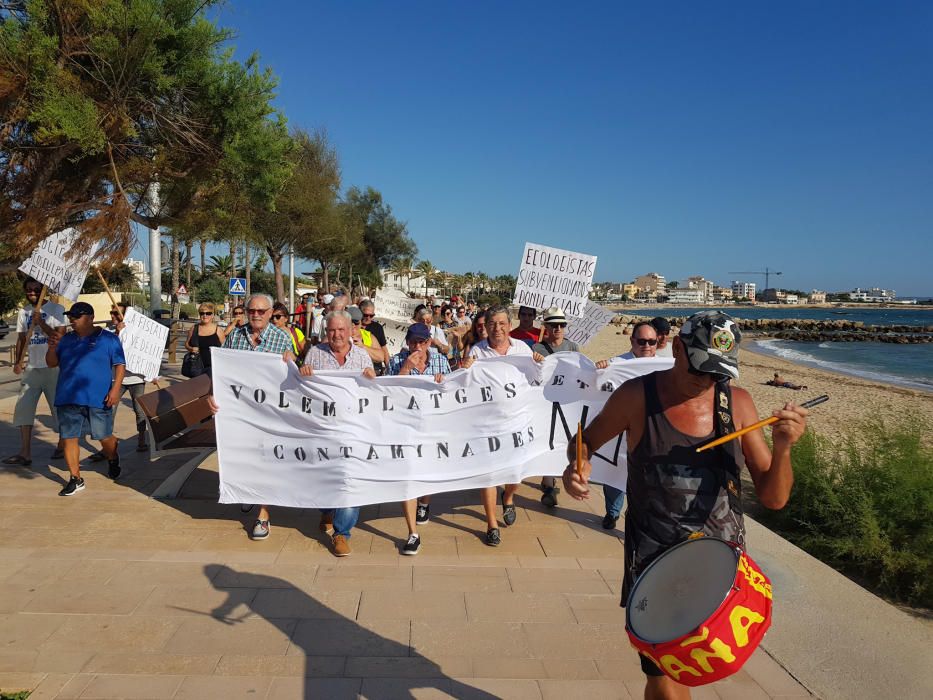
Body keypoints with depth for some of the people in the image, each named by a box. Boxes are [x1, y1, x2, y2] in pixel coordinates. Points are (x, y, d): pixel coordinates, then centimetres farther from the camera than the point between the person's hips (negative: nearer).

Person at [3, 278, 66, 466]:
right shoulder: (23, 312, 11)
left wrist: (41, 322, -23)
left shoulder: (56, 309, -5)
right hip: (31, 368, 5)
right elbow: (21, 339, 15)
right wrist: (18, 361, 3)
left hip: (53, 367, -5)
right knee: (23, 407, -4)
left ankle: (62, 445, 22)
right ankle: (25, 453, -3)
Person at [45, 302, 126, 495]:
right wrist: (52, 347, -5)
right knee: (69, 438, 2)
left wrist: (115, 389, -12)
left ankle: (113, 460, 36)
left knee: (105, 437, 4)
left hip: (98, 399, -4)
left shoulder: (108, 339, 0)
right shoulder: (66, 340, 12)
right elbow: (51, 363, 14)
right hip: (68, 399, 4)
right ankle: (76, 479, 13)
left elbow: (120, 365, -2)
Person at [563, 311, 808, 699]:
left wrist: (782, 448, -18)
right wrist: (578, 465, -15)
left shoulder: (738, 403, -2)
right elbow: (586, 439, 7)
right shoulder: (637, 396, -10)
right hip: (656, 563, -3)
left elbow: (773, 498, 0)